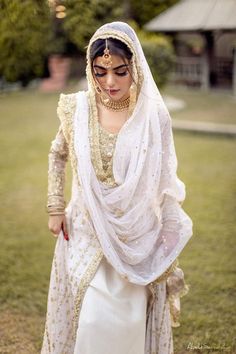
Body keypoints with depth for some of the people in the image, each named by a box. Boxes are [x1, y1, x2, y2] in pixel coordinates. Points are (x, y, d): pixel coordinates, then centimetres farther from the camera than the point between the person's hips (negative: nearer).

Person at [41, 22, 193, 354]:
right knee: (89, 319, 4)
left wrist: (169, 243, 0)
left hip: (137, 238, -1)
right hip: (87, 232, 1)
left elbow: (164, 184, -3)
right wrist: (55, 208, 5)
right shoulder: (78, 109, -7)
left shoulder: (154, 116, -10)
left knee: (130, 320, 8)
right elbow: (57, 155, 11)